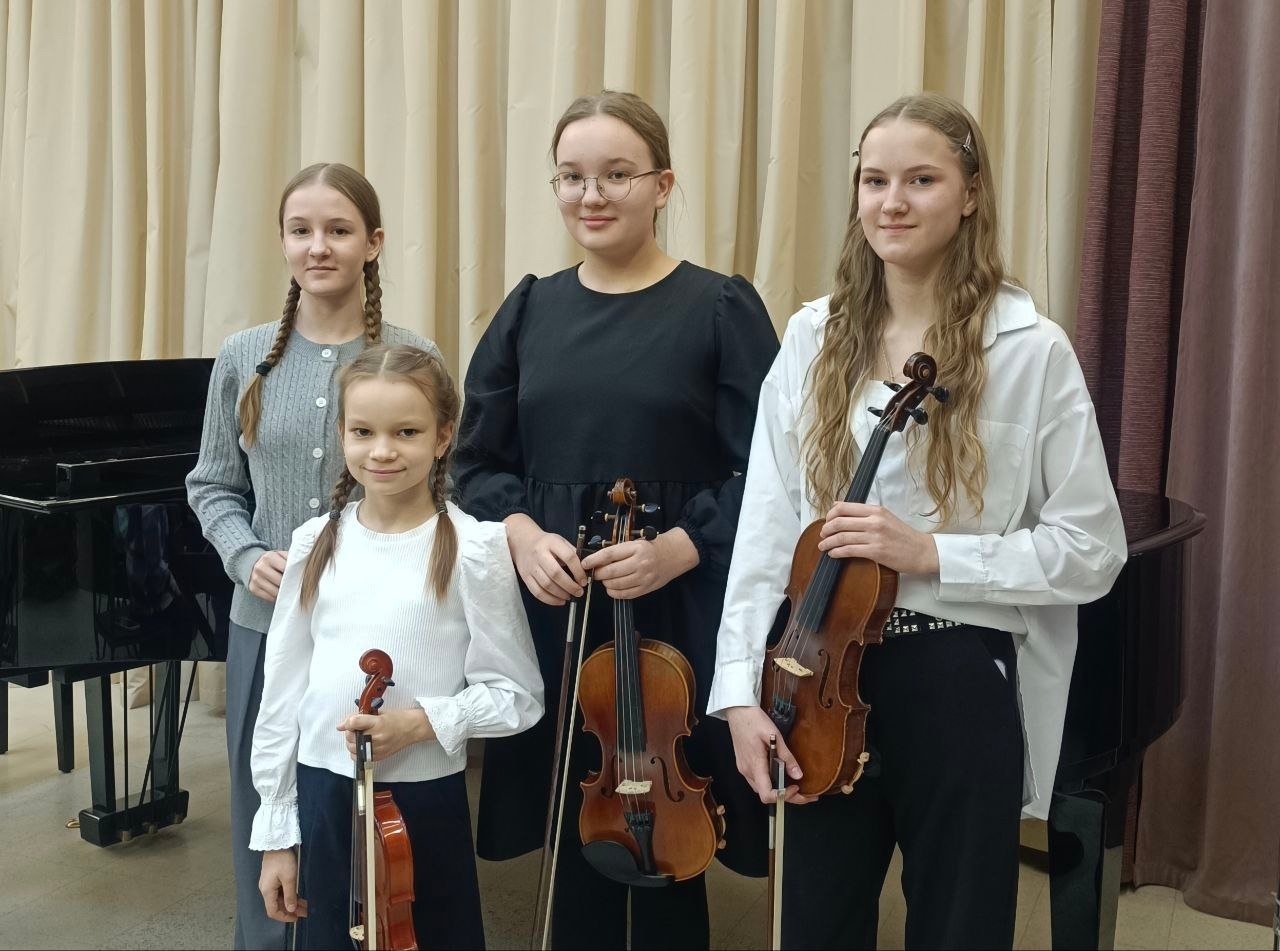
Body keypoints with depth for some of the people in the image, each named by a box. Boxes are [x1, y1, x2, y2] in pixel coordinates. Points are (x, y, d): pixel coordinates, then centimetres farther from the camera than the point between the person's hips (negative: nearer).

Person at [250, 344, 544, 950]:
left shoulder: (473, 549, -11)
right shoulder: (316, 544, 0)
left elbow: (517, 696, -7)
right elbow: (282, 690, 6)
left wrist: (423, 720, -22)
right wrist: (275, 834, 7)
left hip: (426, 799, -3)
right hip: (322, 796, 3)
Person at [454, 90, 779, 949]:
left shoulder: (722, 308, -4)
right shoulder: (530, 310, 8)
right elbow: (479, 462, 9)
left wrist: (679, 548, -21)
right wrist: (520, 533, -10)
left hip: (677, 613, -3)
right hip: (551, 611, 4)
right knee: (575, 825, 13)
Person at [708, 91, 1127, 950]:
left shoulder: (1032, 350, -7)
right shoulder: (813, 340, 3)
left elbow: (1092, 550, -7)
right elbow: (767, 529, -1)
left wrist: (930, 552, -18)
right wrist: (742, 690, -7)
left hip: (960, 687, -3)